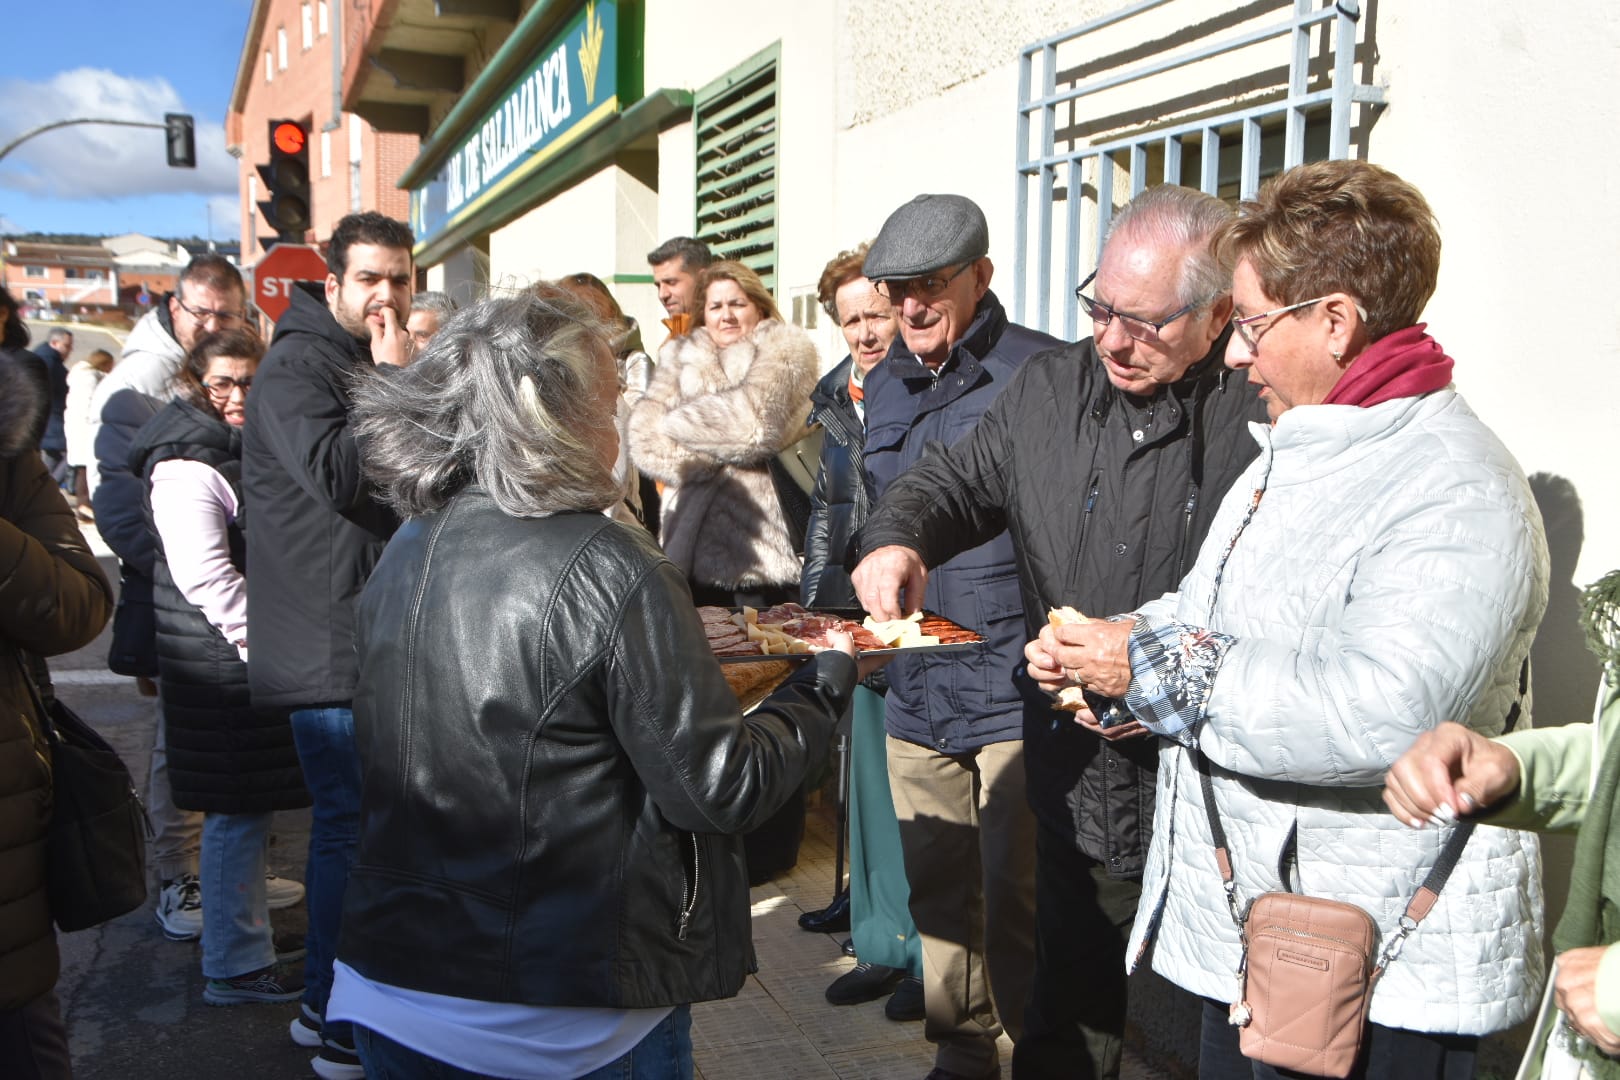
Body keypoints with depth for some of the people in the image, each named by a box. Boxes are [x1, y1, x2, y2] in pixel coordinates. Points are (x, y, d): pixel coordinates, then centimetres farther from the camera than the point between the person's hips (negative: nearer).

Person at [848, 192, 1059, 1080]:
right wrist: (875, 561, 11)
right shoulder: (884, 384, 13)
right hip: (914, 689, 7)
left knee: (1017, 895, 2)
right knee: (936, 889, 16)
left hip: (1013, 684, -6)